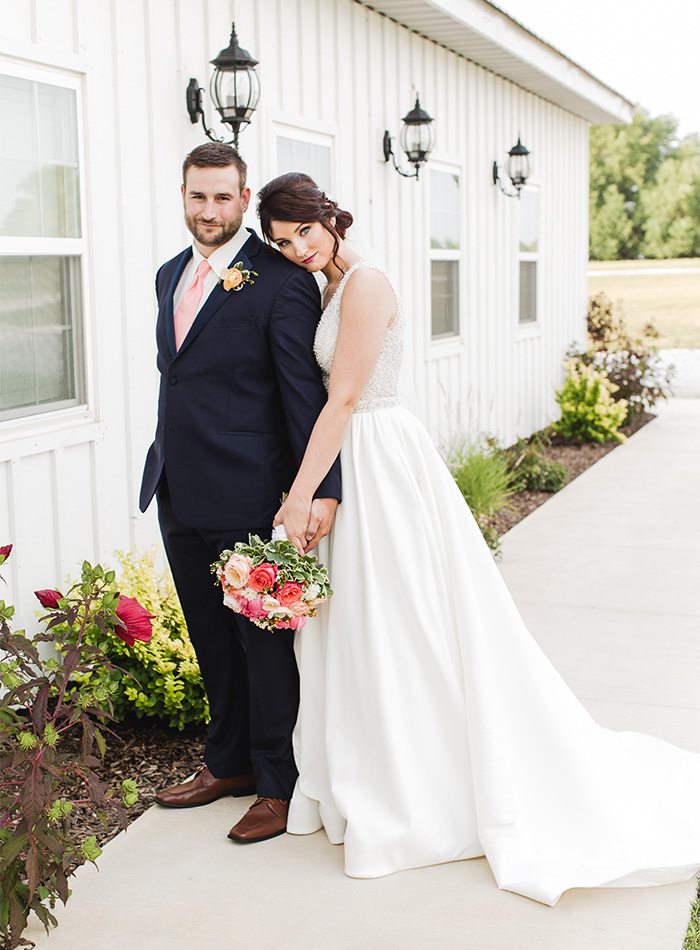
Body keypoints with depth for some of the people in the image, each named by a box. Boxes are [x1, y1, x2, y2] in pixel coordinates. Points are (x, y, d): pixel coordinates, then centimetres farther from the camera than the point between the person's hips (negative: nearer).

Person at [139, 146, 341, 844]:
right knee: (211, 636, 18)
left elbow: (307, 394, -15)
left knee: (265, 637, 5)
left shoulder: (281, 282, -11)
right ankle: (229, 762, 35)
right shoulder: (171, 275, 13)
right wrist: (165, 464, 17)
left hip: (246, 497, -7)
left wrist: (321, 490, -21)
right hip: (178, 493, 7)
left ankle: (280, 784, 20)